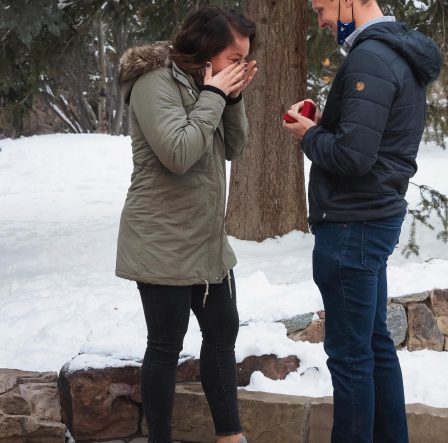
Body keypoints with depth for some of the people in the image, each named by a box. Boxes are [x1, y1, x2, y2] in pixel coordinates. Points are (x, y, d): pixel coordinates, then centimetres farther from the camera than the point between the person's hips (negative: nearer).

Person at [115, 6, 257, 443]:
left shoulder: (198, 82, 8)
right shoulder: (155, 83, -18)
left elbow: (232, 148, 12)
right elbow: (178, 153, -29)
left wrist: (233, 98, -3)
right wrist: (214, 96, -20)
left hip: (206, 240, 9)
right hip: (163, 245, -9)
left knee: (222, 332, 13)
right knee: (166, 346, 1)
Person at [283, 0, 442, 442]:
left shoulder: (368, 59, -19)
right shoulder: (400, 54, 12)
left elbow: (351, 155, -25)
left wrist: (310, 135, -7)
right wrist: (325, 124, 6)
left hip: (352, 225, -10)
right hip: (379, 217, 10)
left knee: (350, 353, -2)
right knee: (376, 343, 17)